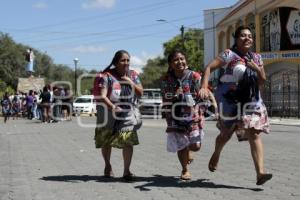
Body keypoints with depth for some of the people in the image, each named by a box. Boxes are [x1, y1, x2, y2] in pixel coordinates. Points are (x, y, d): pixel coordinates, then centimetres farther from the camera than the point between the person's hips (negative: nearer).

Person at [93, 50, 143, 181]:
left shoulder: (133, 75, 7)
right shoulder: (106, 76, -8)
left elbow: (140, 93, 6)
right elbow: (102, 95, -17)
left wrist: (131, 83, -11)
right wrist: (111, 106, -34)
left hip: (128, 115, 2)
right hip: (109, 114, -2)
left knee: (128, 141, -14)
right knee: (106, 142, 12)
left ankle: (126, 171, -7)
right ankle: (107, 165, 38)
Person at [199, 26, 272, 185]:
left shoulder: (256, 58, 9)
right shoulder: (229, 54, -6)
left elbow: (262, 82, 12)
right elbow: (209, 67, -14)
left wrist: (257, 69, -8)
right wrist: (204, 87, -28)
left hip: (251, 100, 3)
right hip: (230, 100, -3)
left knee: (254, 134, -11)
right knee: (226, 133, 12)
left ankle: (260, 172, -16)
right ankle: (216, 155, 44)